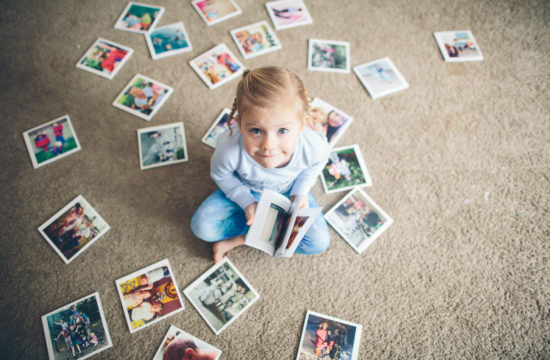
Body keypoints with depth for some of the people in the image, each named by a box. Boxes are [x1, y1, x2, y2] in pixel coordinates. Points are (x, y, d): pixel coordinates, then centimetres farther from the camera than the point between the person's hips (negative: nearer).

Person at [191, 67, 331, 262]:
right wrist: (247, 202, -19)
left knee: (319, 242, -12)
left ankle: (239, 238, -3)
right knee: (201, 226, -16)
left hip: (288, 192, 2)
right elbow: (220, 175, -14)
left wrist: (300, 193, -17)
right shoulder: (229, 149, -41)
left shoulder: (315, 147, -37)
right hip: (244, 191, -1)